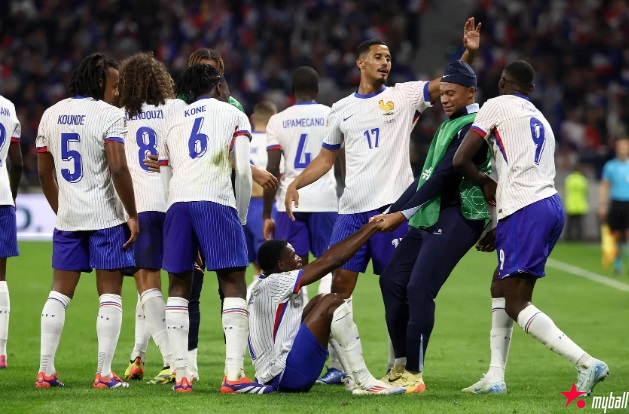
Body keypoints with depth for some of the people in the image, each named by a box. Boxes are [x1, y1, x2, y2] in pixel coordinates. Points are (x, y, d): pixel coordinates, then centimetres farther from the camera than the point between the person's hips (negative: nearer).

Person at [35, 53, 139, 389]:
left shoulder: (51, 115, 9)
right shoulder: (109, 115, -10)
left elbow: (44, 173, 13)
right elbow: (118, 168, -18)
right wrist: (133, 215, -11)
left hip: (67, 219, 5)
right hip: (106, 218, -5)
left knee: (60, 292, 10)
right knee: (110, 293, 1)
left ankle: (45, 371, 7)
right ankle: (104, 374, -3)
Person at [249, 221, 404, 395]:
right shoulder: (272, 284, -14)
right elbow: (330, 261, -14)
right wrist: (369, 229, -7)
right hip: (283, 375, -11)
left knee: (320, 301, 16)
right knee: (332, 302, -12)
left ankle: (353, 379, 5)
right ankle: (364, 382, -12)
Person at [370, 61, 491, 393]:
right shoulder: (448, 125, 19)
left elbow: (444, 177, -17)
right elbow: (426, 176, 21)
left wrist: (404, 213, -15)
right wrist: (391, 213, 16)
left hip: (457, 217, -10)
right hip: (429, 216, 10)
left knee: (419, 289, -16)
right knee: (392, 281, 7)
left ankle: (414, 374, -10)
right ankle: (402, 365, 15)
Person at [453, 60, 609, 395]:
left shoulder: (497, 106, 3)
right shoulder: (541, 120, 27)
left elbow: (461, 160, -2)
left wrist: (484, 183, 18)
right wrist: (497, 228, 32)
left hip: (526, 211, -8)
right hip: (552, 206, 8)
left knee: (516, 304, -7)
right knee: (501, 287, 20)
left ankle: (586, 364, -21)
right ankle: (495, 377, 16)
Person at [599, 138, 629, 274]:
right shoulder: (610, 166, 6)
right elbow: (604, 186, 10)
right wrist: (602, 205, 3)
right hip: (615, 203, 1)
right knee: (616, 235, 2)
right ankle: (617, 265, 13)